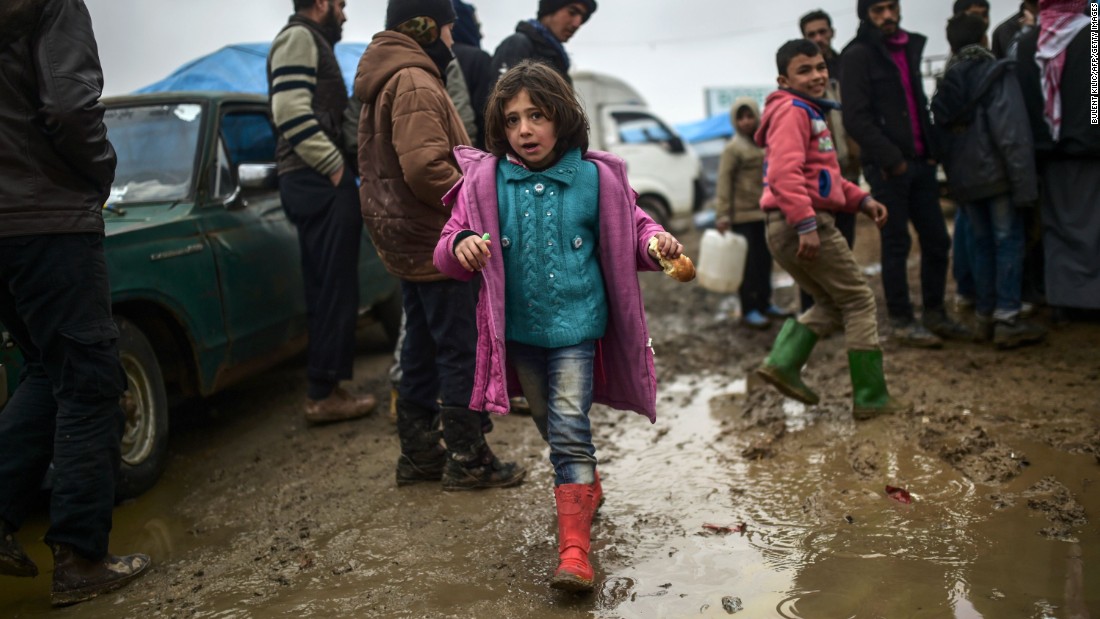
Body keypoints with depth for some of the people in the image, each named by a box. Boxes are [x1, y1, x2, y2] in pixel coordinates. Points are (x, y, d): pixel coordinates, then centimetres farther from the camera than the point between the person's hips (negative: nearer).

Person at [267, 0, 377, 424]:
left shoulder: (312, 42, 25)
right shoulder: (299, 38, -6)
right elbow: (291, 112, -20)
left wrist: (338, 164, 14)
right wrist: (334, 166, -18)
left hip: (317, 181, 10)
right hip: (319, 181, -10)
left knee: (327, 288, 11)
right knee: (334, 289, -9)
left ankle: (324, 388, 17)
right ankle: (323, 394, -5)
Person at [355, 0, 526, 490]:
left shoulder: (385, 83, 17)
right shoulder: (415, 83, -16)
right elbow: (425, 166, -26)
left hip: (408, 241, 11)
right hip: (434, 240, -10)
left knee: (423, 347, 15)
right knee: (460, 349, -2)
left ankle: (419, 454, 24)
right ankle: (468, 461, 6)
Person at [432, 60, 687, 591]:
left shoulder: (596, 177, -6)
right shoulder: (485, 180, -4)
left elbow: (629, 230, 7)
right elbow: (449, 253, -1)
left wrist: (655, 243, -15)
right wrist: (461, 246, -25)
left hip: (575, 324, -3)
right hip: (518, 328, 3)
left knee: (570, 429, -9)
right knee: (548, 423, 19)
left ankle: (574, 550, -4)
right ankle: (587, 488, 46)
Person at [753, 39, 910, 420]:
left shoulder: (810, 112, 23)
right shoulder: (793, 111, -11)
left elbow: (822, 176, 29)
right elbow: (784, 173, -25)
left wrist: (861, 200, 18)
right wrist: (806, 224, -30)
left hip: (785, 231, 10)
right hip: (801, 225, -10)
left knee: (832, 304, 20)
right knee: (860, 303, 0)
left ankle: (782, 363, 8)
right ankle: (871, 399, 4)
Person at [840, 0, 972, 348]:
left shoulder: (910, 48, 16)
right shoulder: (858, 55, -6)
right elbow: (856, 119, -13)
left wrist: (931, 148, 8)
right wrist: (892, 160, -15)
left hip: (919, 162, 7)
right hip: (887, 167, -7)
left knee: (937, 240, 8)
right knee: (897, 244, -1)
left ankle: (934, 314, 20)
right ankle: (901, 322, 8)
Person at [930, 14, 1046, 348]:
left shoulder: (945, 86, 11)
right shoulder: (998, 75, -7)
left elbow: (942, 139, 11)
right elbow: (1014, 135, -15)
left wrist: (955, 181, 13)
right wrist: (1025, 185, -15)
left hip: (964, 180, 6)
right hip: (996, 175, -6)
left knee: (981, 243, 12)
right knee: (1009, 242, -1)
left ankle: (986, 316, 15)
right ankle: (1007, 320, -4)